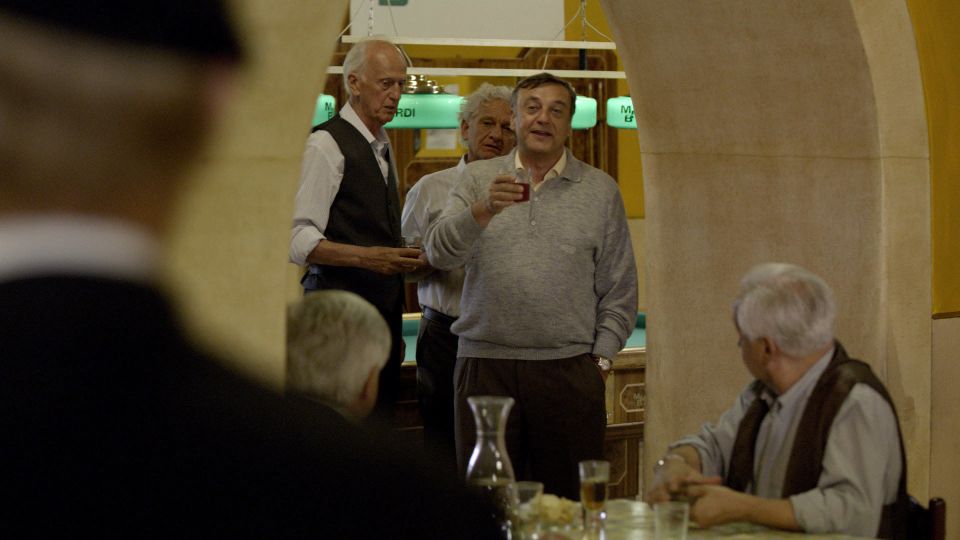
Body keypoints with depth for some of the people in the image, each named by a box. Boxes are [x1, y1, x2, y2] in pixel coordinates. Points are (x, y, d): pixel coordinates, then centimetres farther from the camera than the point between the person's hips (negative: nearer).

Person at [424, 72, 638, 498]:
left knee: (568, 504, 1)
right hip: (485, 366, 0)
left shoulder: (600, 190, 10)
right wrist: (484, 210, -20)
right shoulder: (478, 180, 10)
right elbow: (440, 253, -4)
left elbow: (619, 289, 10)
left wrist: (601, 356, 2)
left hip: (569, 369, 0)